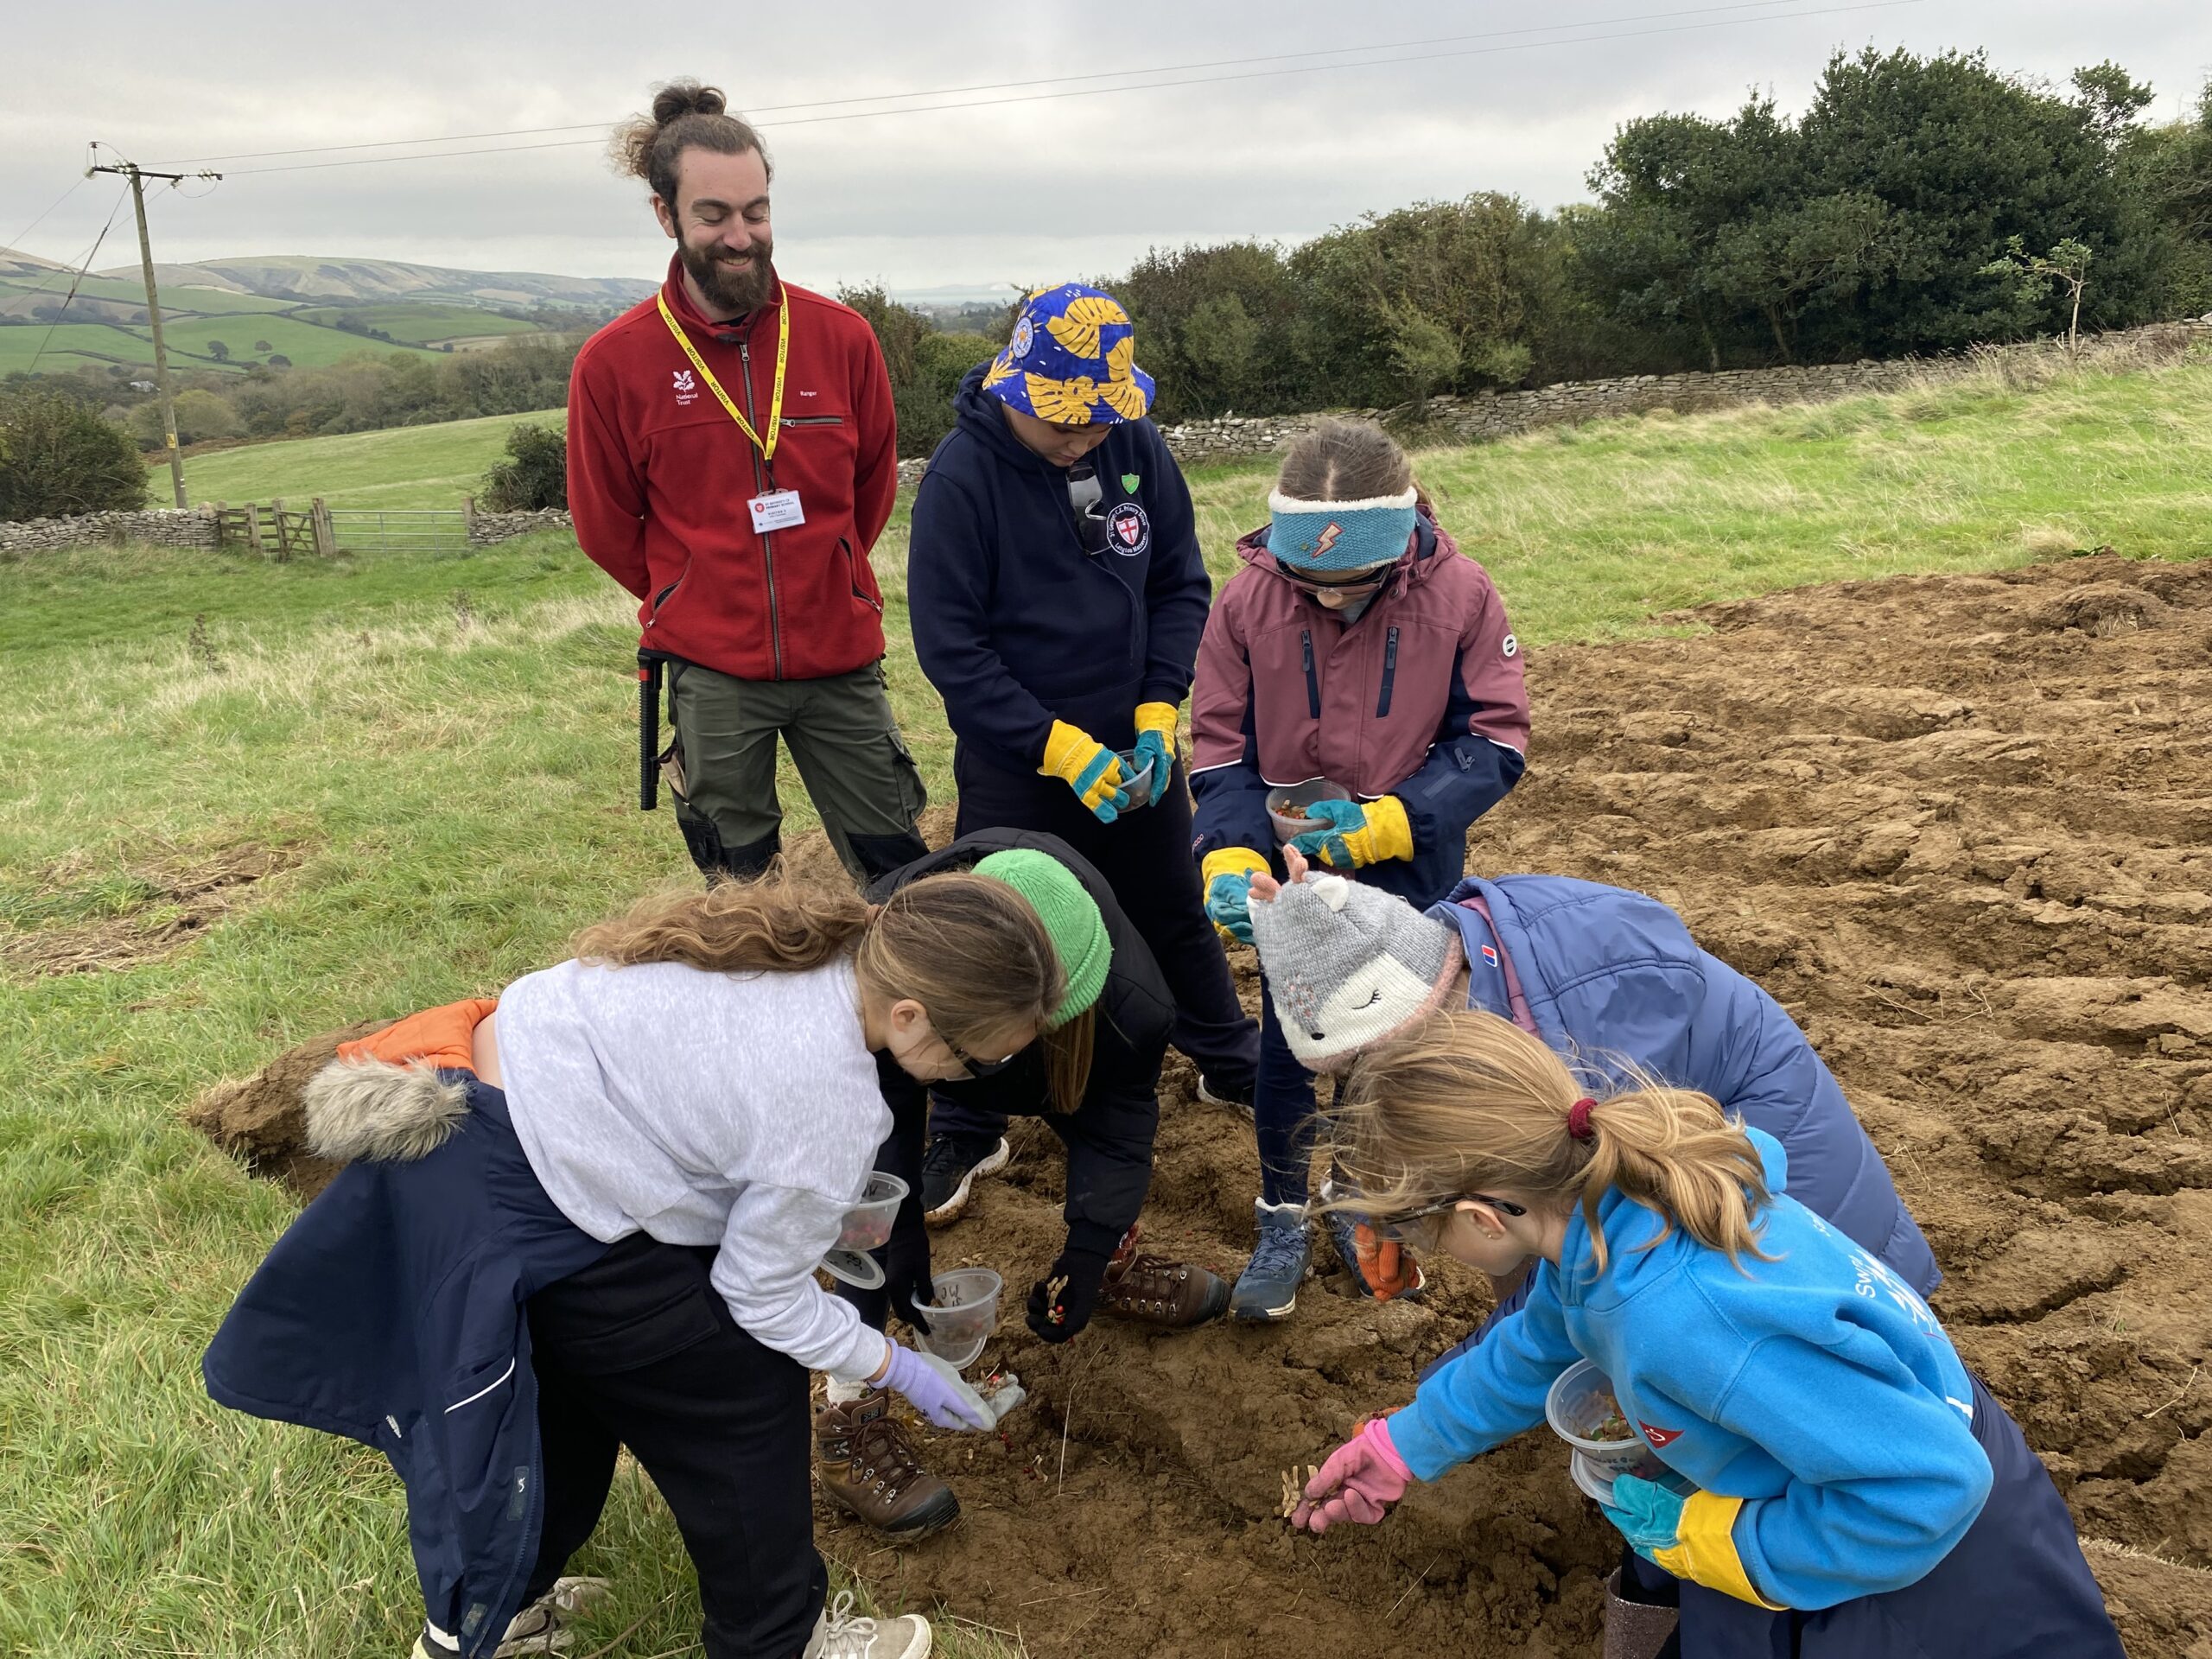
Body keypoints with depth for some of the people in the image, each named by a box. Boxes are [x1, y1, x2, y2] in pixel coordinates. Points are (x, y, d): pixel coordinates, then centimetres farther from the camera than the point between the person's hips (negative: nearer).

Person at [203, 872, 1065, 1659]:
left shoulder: (816, 932, -4)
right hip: (537, 1217, -9)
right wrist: (902, 1369, 3)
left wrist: (821, 1204, 18)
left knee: (561, 1397, 28)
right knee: (742, 1400, 9)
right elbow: (767, 1302, -10)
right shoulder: (831, 1112, -25)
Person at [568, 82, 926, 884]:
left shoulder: (842, 337, -1)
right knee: (740, 886, 12)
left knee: (899, 870, 8)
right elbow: (605, 525, 6)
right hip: (710, 672, -1)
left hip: (841, 654, 1)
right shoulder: (614, 362, -5)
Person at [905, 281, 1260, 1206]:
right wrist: (1058, 747, -22)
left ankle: (1231, 1064, 43)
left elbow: (1180, 585, 1)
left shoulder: (1135, 445, -7)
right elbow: (949, 644, -18)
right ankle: (966, 1130, 26)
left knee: (1174, 915, 21)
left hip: (1134, 746, 4)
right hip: (1014, 764, -4)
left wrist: (1158, 711, -11)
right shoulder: (962, 476, -19)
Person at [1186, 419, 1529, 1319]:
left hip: (1407, 875, 0)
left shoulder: (1459, 595, -16)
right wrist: (1230, 859, -25)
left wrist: (1390, 821, -24)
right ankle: (1283, 1220, 30)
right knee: (1286, 1048, 9)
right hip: (1292, 873, 0)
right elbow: (1220, 749, -9)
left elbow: (1495, 741, -12)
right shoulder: (1248, 600, -15)